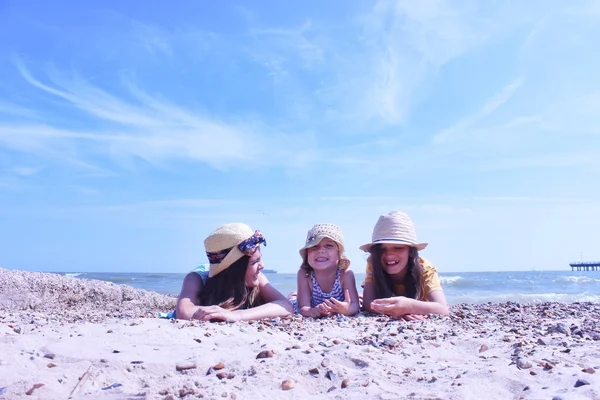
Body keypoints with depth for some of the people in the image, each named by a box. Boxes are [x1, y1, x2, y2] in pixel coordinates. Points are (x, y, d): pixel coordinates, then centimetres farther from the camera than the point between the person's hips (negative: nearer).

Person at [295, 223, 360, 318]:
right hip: (314, 318, -1)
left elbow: (354, 305, -29)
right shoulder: (304, 274, -23)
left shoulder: (346, 274, -24)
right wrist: (312, 311, -50)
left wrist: (346, 309, -53)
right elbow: (303, 307, -26)